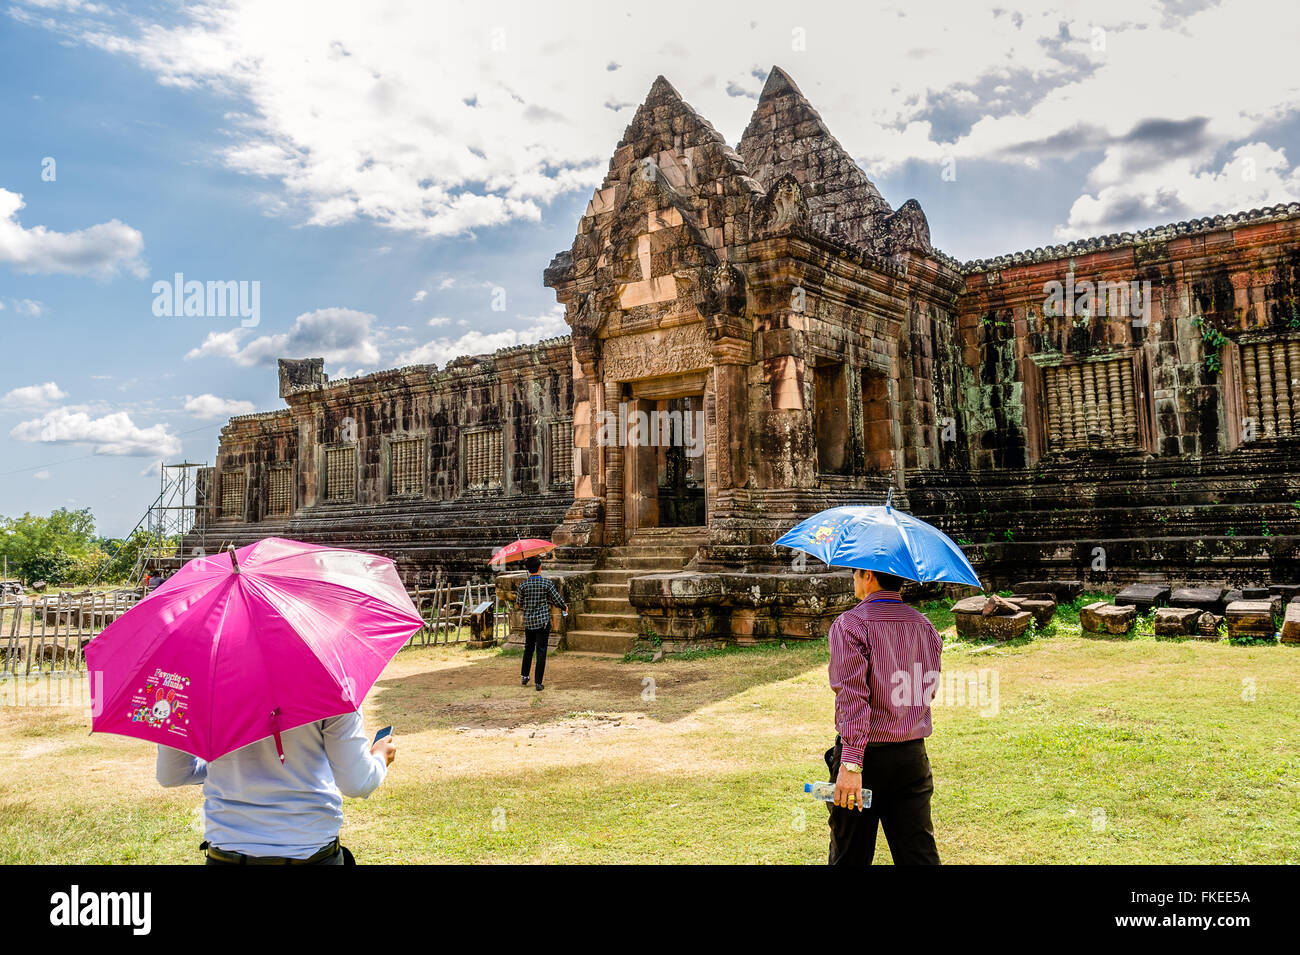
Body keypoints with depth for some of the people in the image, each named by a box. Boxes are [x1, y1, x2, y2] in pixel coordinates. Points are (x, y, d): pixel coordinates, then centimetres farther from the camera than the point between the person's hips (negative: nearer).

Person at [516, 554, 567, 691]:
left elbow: (520, 603, 5)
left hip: (528, 621, 3)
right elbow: (557, 600, -4)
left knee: (528, 648, 21)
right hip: (543, 621, -3)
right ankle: (538, 683, 2)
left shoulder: (523, 584, -5)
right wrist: (565, 607, 17)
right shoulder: (547, 583, -11)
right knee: (541, 651, 2)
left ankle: (524, 676, 29)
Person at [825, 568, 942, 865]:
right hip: (913, 755, 5)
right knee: (920, 853, 10)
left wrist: (851, 763, -23)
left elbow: (853, 697, -21)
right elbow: (926, 692, 15)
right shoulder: (925, 626, 6)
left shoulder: (849, 624, -13)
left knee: (851, 855, 10)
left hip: (868, 755, -5)